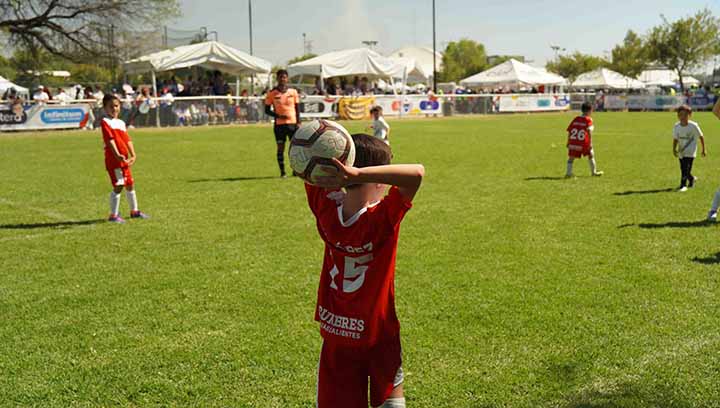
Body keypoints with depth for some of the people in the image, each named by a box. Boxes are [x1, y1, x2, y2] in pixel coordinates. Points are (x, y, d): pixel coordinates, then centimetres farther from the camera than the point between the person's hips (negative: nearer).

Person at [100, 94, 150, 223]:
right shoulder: (105, 122, -7)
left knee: (130, 184, 16)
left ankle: (134, 211, 31)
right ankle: (113, 215, -2)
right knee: (118, 186, -10)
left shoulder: (121, 123, 16)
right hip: (113, 160, -8)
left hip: (124, 159, 8)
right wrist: (117, 155, -30)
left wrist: (133, 155, -2)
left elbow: (128, 140, 10)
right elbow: (110, 140, -19)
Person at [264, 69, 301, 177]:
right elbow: (267, 110, 3)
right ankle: (282, 172, 9)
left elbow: (297, 108, 9)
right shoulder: (272, 93, -1)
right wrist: (278, 116, -13)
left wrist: (298, 122, 0)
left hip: (292, 123, 1)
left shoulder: (293, 92, 5)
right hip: (279, 124, -1)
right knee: (280, 148, 1)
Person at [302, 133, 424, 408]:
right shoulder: (383, 218, -26)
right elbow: (417, 172, -36)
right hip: (380, 336, -3)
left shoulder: (326, 210, -14)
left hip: (334, 336, 3)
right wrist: (359, 174, -44)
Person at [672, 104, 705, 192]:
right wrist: (674, 149, -7)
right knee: (683, 169, 12)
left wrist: (703, 150, 3)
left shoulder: (693, 126, -14)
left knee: (686, 168, -15)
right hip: (681, 152, 5)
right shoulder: (676, 126, -4)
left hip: (690, 152, -5)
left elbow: (701, 137, -3)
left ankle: (683, 185, -8)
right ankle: (692, 179, 41)